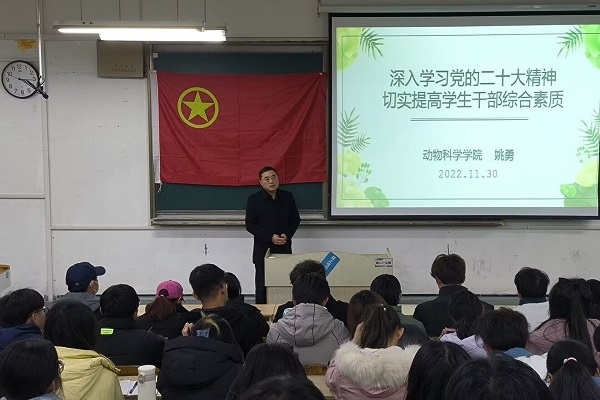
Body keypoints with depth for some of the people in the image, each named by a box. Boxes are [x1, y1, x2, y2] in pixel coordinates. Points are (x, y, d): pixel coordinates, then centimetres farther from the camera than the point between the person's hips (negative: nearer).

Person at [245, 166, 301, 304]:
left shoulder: (288, 197, 6)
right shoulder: (254, 199, -3)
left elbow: (295, 219, 12)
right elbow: (250, 225, -6)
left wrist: (286, 235, -7)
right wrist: (271, 237, -15)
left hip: (284, 248, 2)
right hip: (263, 250, -2)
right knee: (262, 287, 2)